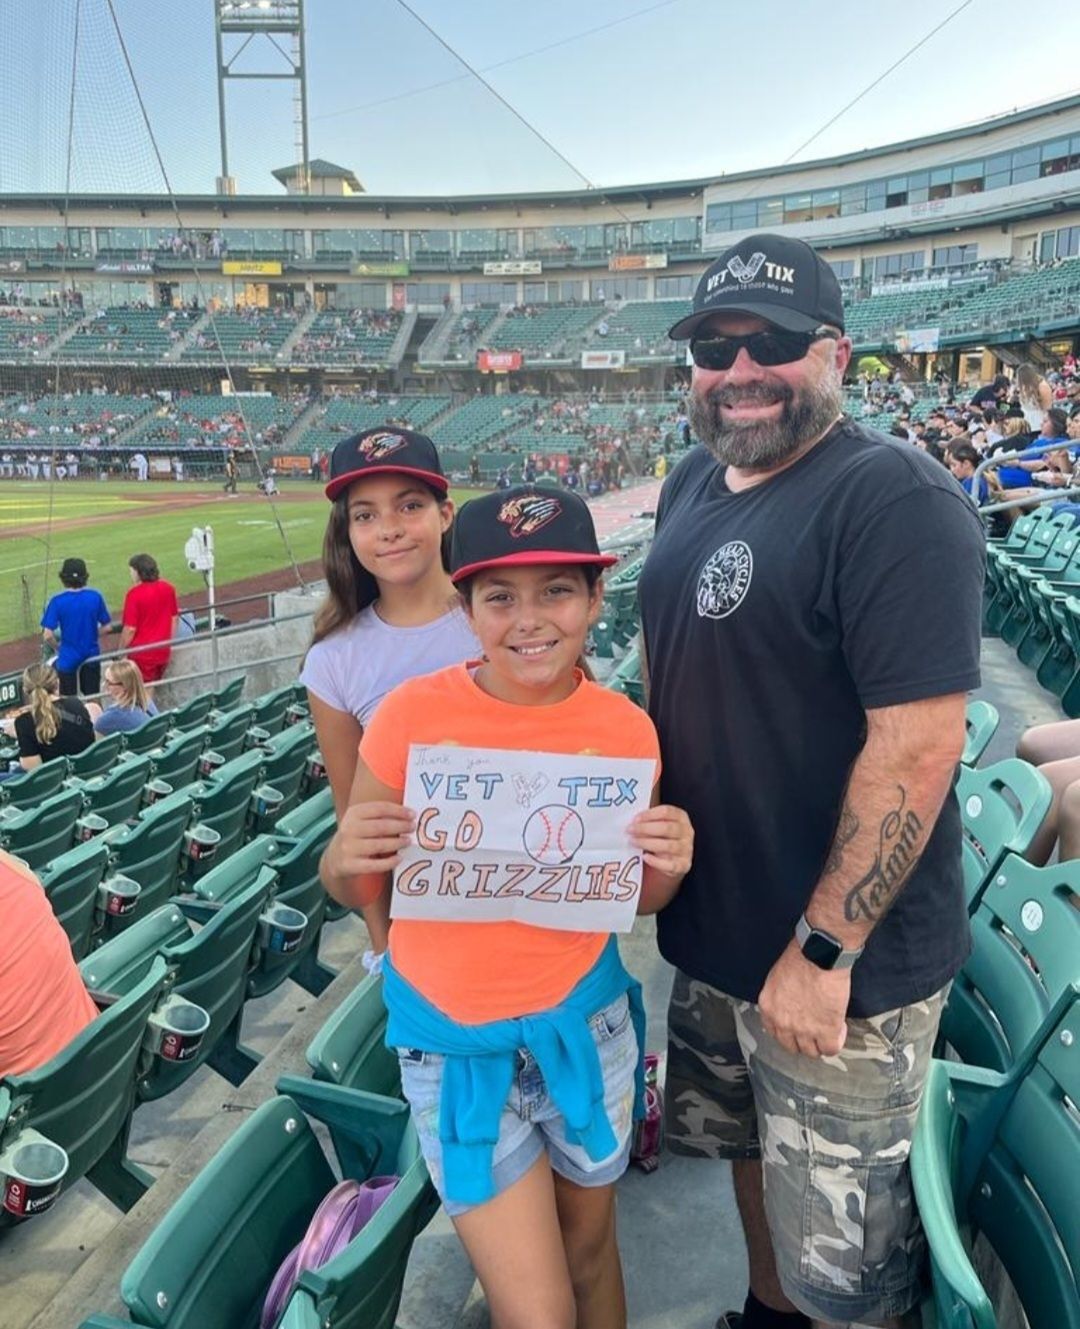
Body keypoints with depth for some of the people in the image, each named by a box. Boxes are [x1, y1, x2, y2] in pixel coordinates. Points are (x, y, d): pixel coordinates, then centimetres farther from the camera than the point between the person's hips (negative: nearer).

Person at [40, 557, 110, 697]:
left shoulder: (57, 602, -14)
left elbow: (47, 635, -17)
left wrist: (58, 648, 2)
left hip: (67, 658, -2)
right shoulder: (95, 597, -8)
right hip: (92, 657, 2)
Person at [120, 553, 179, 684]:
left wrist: (121, 652, -5)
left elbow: (130, 629, -18)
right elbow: (174, 618, 8)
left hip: (142, 654, -5)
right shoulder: (168, 588, -2)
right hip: (163, 652, 6)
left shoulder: (134, 594, -19)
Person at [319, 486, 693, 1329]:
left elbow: (634, 899, 3)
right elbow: (355, 891, -7)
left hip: (584, 1024, 2)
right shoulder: (413, 715, -18)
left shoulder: (625, 730, -11)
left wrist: (669, 864, -18)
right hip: (455, 1039, -2)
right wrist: (348, 857, -29)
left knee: (590, 1245, 24)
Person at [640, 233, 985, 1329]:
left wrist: (822, 950, -22)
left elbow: (917, 745, -25)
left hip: (844, 963, -8)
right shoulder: (693, 485, 6)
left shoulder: (892, 498, -20)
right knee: (749, 1148, 28)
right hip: (710, 930, 8)